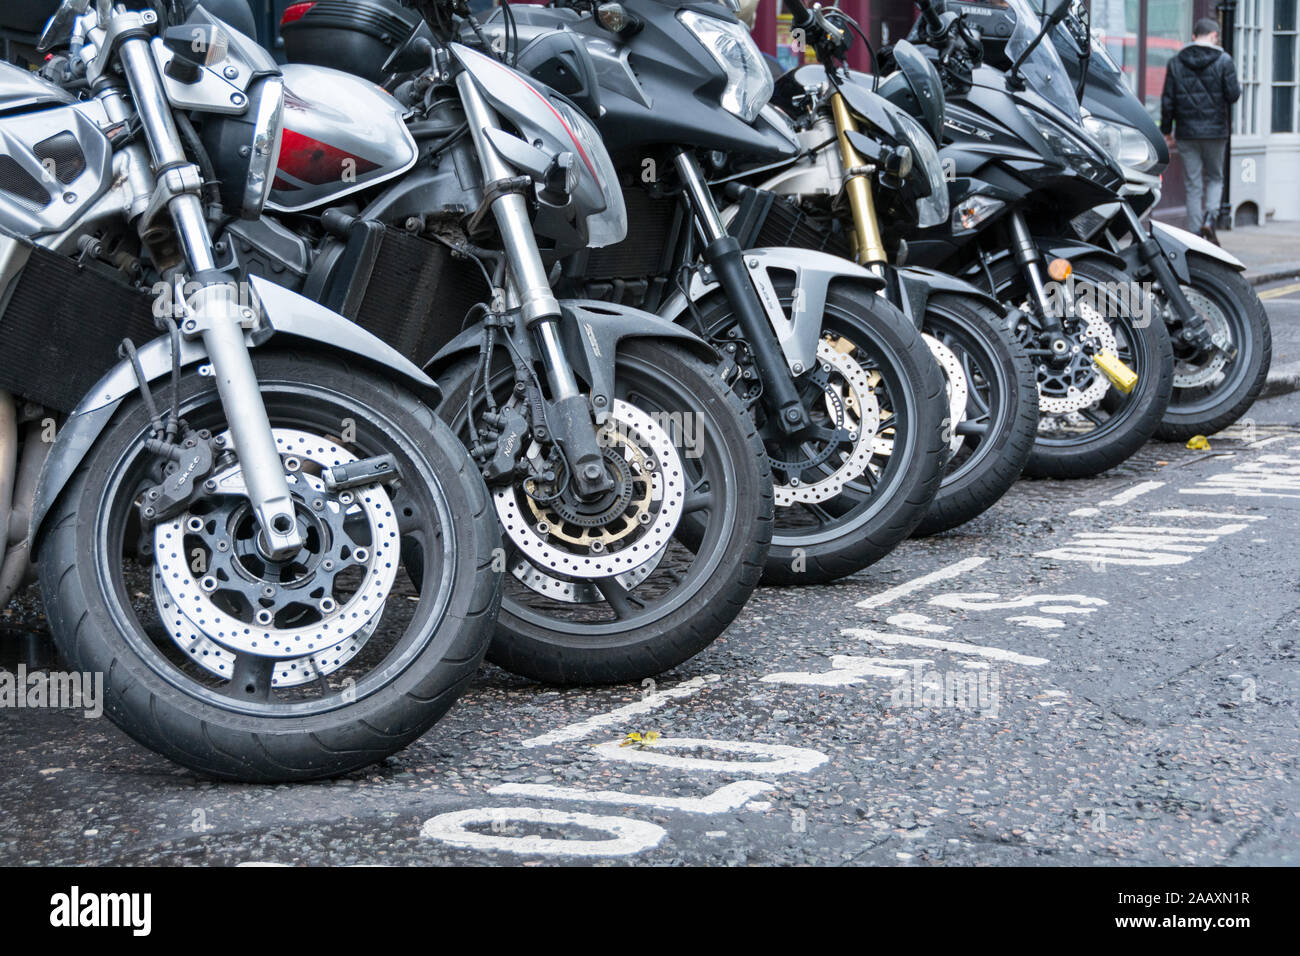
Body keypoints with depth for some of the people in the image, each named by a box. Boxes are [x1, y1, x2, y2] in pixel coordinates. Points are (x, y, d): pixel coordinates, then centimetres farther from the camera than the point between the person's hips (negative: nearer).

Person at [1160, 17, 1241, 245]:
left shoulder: (1176, 62, 3)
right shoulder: (1223, 61, -5)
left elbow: (1167, 100, 2)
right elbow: (1232, 95, -6)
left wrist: (1166, 131, 9)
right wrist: (1239, 88, 17)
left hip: (1186, 132, 2)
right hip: (1215, 131, -1)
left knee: (1193, 185, 6)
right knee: (1215, 178, 14)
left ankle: (1195, 233, 5)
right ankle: (1209, 217, -9)